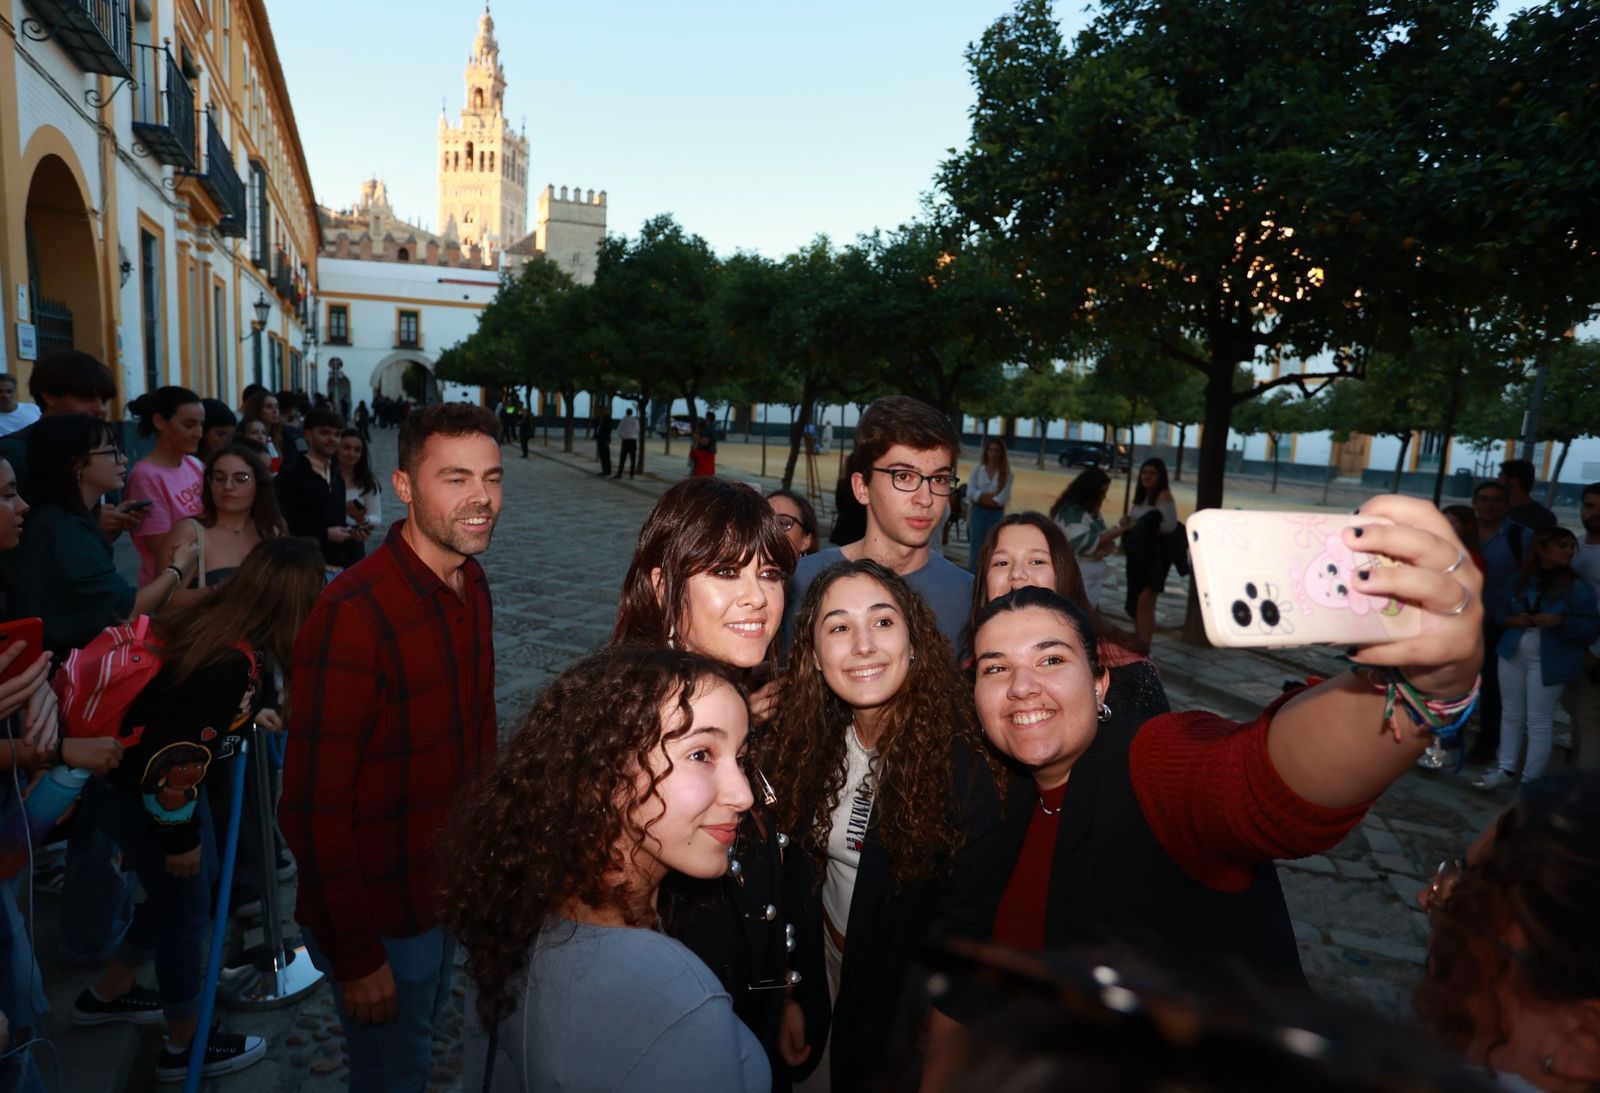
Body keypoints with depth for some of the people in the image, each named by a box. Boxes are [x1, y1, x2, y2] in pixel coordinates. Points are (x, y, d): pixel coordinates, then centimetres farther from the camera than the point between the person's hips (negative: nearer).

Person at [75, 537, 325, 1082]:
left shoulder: (217, 623, -7)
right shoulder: (227, 662, -33)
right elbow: (175, 758, -27)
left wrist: (253, 717, 24)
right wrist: (181, 836, -15)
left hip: (154, 772, 9)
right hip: (135, 786, -9)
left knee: (191, 883, 24)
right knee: (186, 906, 8)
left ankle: (107, 994, 46)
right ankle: (185, 1047, 28)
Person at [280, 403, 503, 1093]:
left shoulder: (472, 585, -2)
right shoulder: (353, 614, -27)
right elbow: (313, 808, -23)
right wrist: (356, 955, -18)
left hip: (452, 887, 7)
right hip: (381, 914, -7)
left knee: (426, 1028, 28)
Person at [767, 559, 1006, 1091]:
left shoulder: (961, 766, -25)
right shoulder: (806, 747, -11)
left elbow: (962, 929, -19)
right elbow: (796, 887, -1)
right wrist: (790, 997, 3)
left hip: (907, 1016, -4)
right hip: (823, 997, 4)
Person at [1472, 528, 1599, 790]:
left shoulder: (1578, 586, -8)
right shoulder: (1520, 579, 1)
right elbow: (1498, 608, 12)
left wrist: (1561, 622, -25)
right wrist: (1510, 619, -8)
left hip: (1548, 662, -4)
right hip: (1513, 654, 4)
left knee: (1539, 720, 1)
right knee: (1511, 715, 13)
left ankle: (1531, 781, 12)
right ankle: (1506, 769, 26)